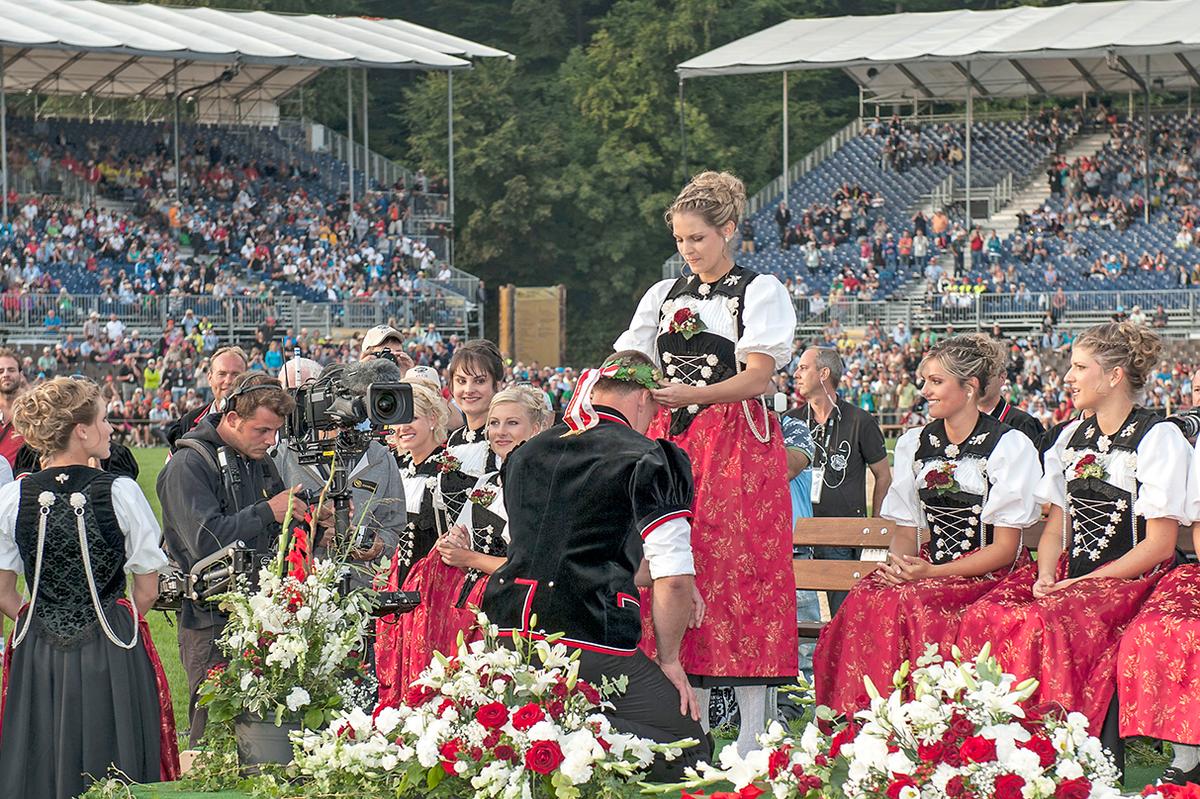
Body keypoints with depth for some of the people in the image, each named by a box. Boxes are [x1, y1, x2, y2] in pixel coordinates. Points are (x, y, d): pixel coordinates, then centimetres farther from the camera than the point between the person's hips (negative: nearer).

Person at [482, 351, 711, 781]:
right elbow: (675, 579, -7)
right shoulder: (648, 458, 0)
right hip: (590, 643, -7)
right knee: (689, 749, -3)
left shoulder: (525, 455, 20)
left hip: (506, 635, 7)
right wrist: (668, 660, 8)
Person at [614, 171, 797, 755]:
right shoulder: (664, 296, 17)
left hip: (738, 442, -5)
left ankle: (751, 739, -8)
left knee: (738, 576, -9)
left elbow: (759, 377, -11)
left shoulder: (761, 292, 1)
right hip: (671, 443, 5)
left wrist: (691, 393, -26)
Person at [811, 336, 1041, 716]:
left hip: (988, 578, -5)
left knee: (913, 605, -34)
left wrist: (931, 573, -16)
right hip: (925, 571, 5)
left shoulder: (1010, 446, -2)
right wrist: (899, 561, -9)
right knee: (866, 599, -28)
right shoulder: (914, 444, 15)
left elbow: (1005, 548, -6)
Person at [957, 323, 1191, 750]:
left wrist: (1082, 583, -14)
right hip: (1069, 577, 6)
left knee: (1049, 623, -34)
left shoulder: (1159, 438, -4)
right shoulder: (1073, 436, 17)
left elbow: (1160, 543, -9)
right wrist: (1045, 576, -3)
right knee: (984, 616, -22)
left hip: (1129, 581, -6)